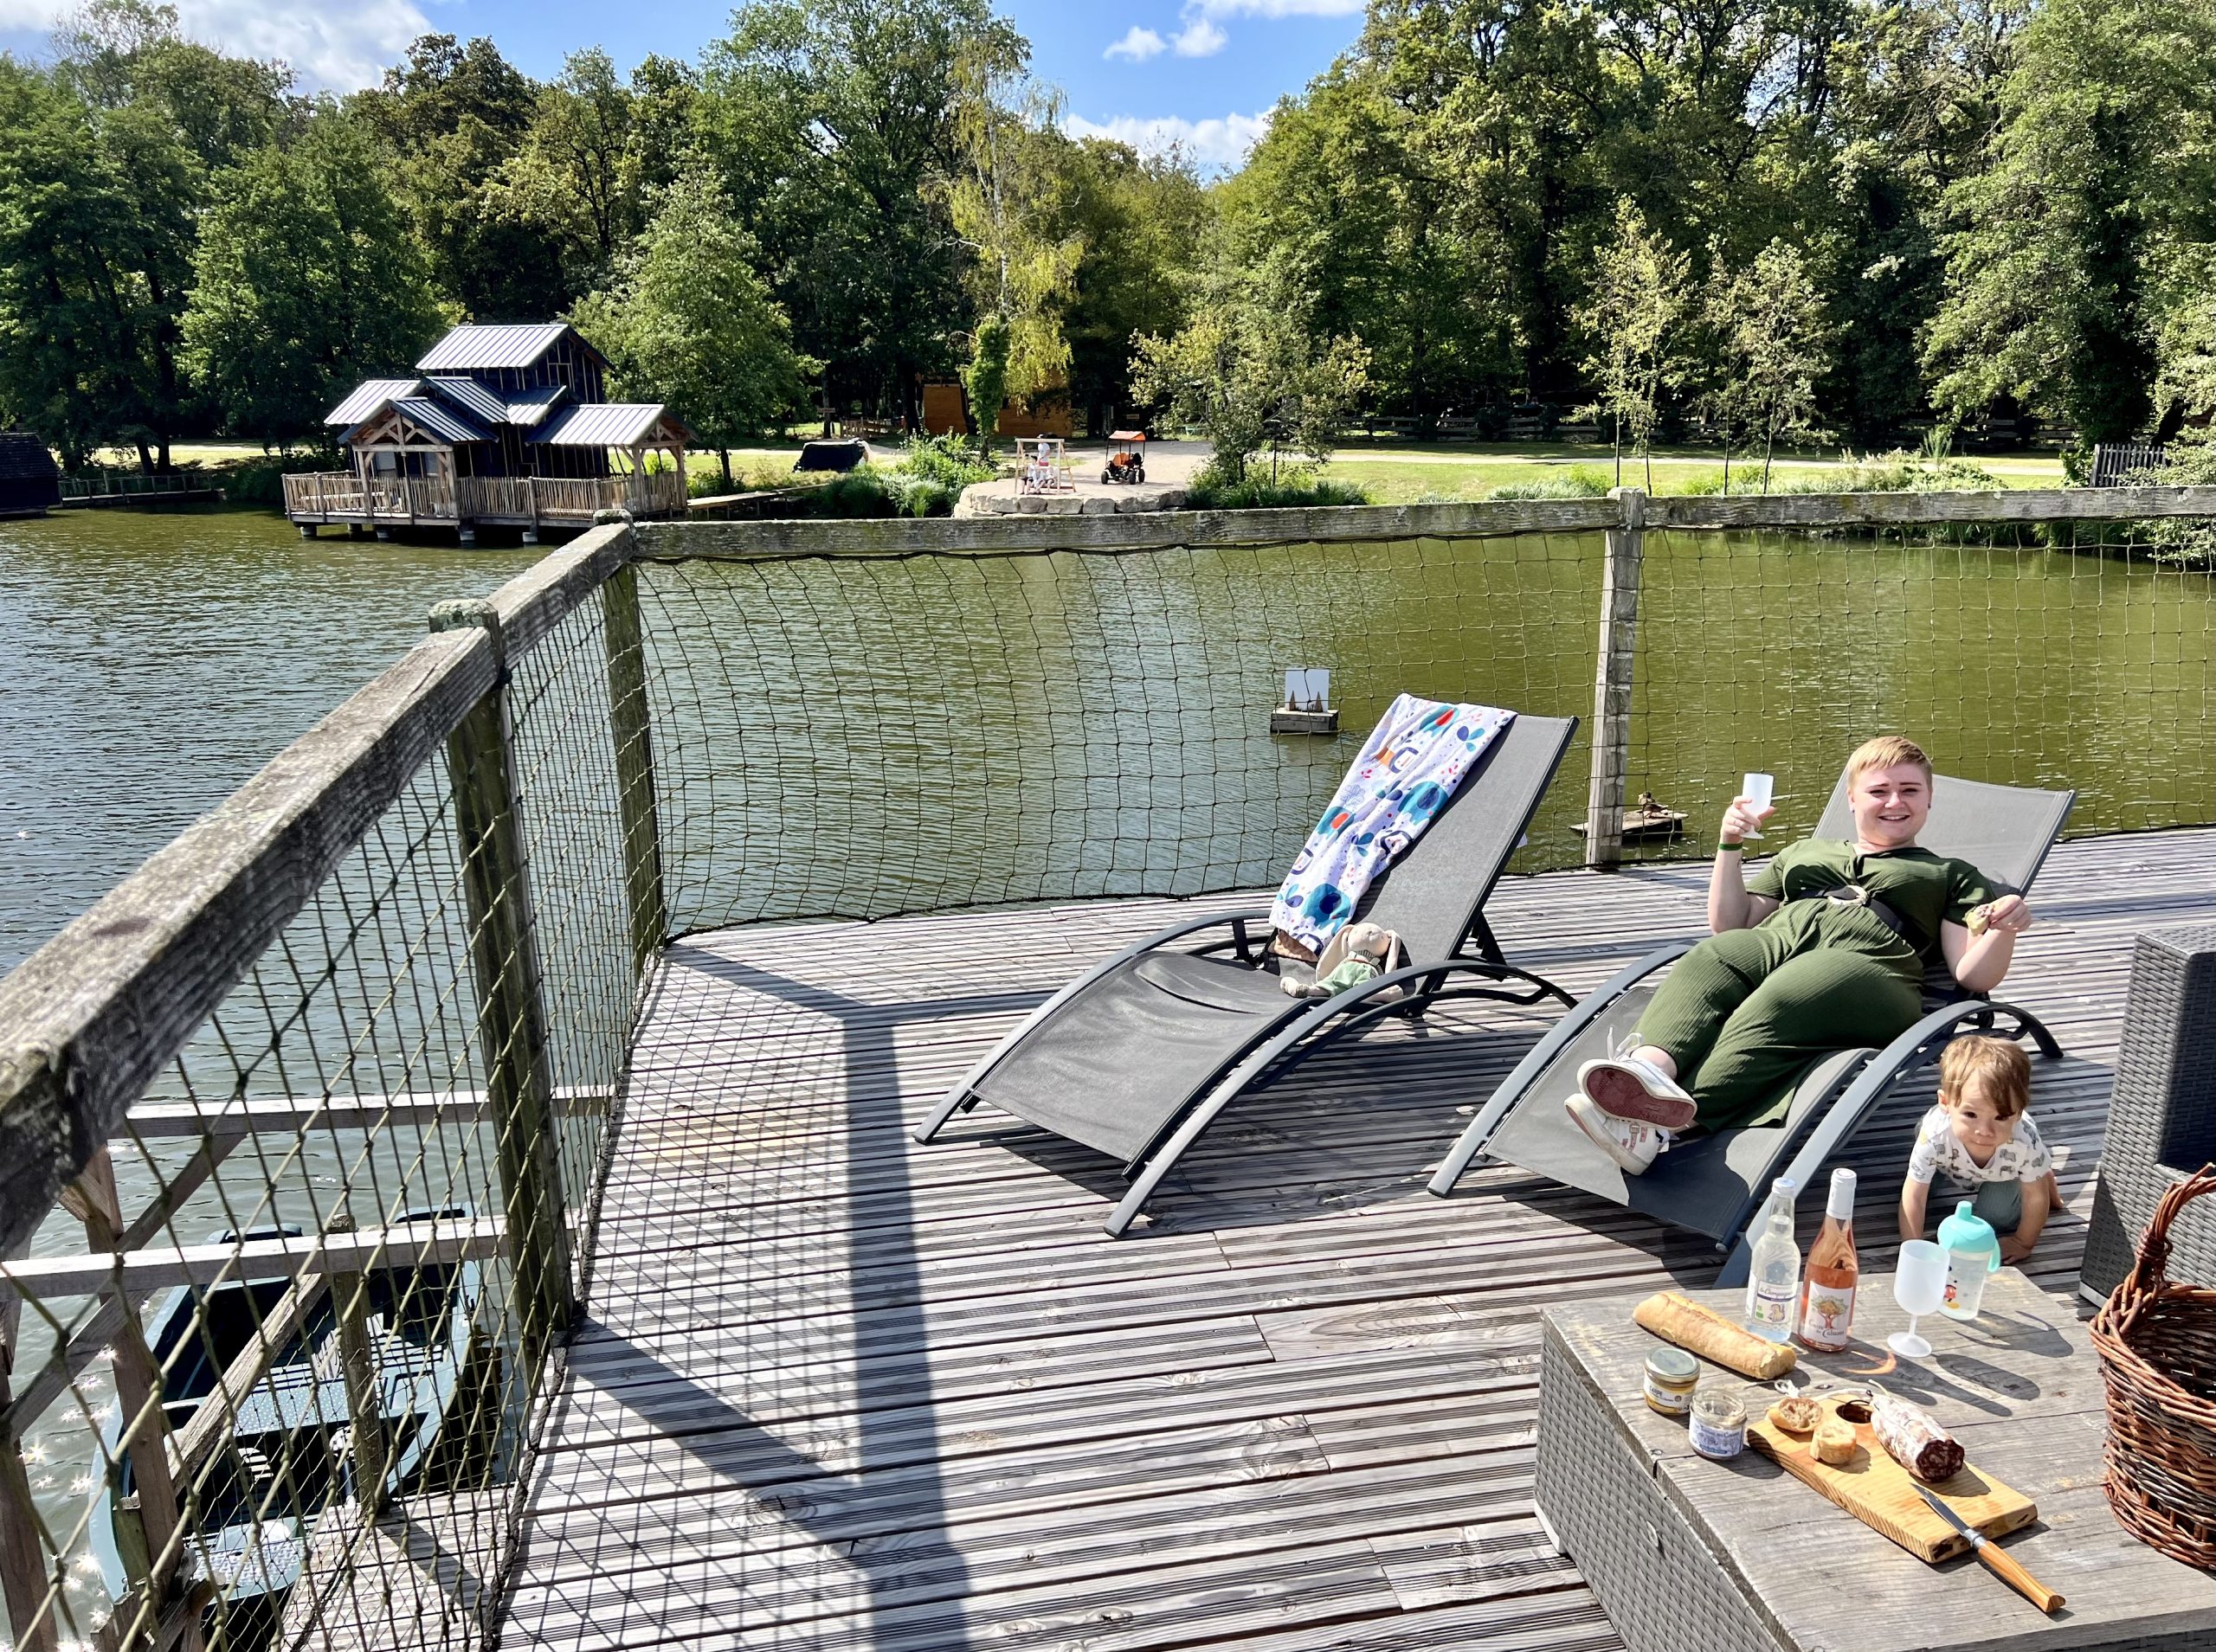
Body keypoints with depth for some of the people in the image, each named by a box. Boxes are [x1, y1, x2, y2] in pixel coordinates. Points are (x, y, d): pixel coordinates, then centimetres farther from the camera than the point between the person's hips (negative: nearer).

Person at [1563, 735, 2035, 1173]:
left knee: (1780, 1000, -40)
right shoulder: (1804, 852, 39)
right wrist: (1730, 846, 23)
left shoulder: (1951, 876, 31)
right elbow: (1729, 924, 33)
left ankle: (1666, 1124, -62)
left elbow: (1972, 976, 17)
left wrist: (2003, 930, -4)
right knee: (1704, 962, -36)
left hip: (1866, 961, -3)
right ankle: (1650, 1068, -65)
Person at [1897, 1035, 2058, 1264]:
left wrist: (2023, 1243, -13)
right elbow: (1913, 1196, -32)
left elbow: (2036, 1198, -25)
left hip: (2005, 1172, -2)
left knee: (1995, 1218, -10)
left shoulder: (2025, 1143, -46)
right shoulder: (1934, 1135, -45)